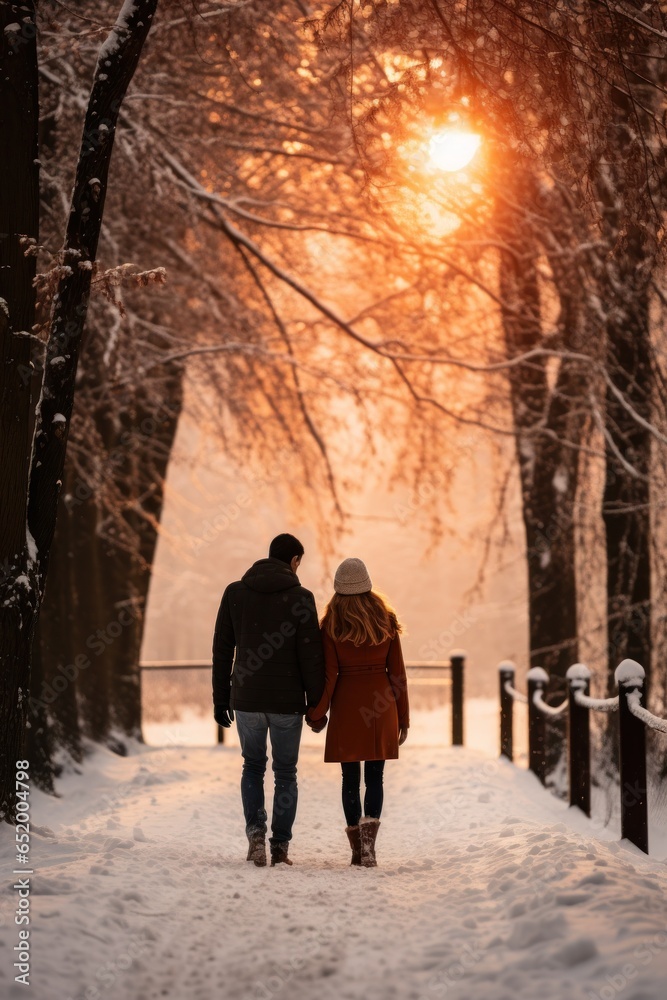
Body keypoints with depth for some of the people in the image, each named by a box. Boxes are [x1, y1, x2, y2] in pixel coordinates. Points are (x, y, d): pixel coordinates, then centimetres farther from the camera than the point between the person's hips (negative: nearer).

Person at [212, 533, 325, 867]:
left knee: (253, 766, 20)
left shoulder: (235, 592, 2)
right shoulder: (300, 597, -7)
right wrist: (316, 704, -1)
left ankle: (255, 831, 0)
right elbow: (311, 656, -9)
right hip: (287, 702, -2)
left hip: (247, 700, 2)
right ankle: (280, 847, 9)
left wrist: (221, 699, 11)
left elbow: (222, 651, 4)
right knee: (285, 773, 12)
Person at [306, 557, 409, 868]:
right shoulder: (386, 620, 1)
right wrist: (403, 717, 9)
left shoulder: (332, 624, -5)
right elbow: (397, 672, 2)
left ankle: (357, 849, 11)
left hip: (347, 703, -1)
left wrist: (317, 714, 5)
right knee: (374, 777, 7)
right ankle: (369, 834, -15)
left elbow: (328, 675, -7)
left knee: (350, 777, 9)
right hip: (381, 703, 1)